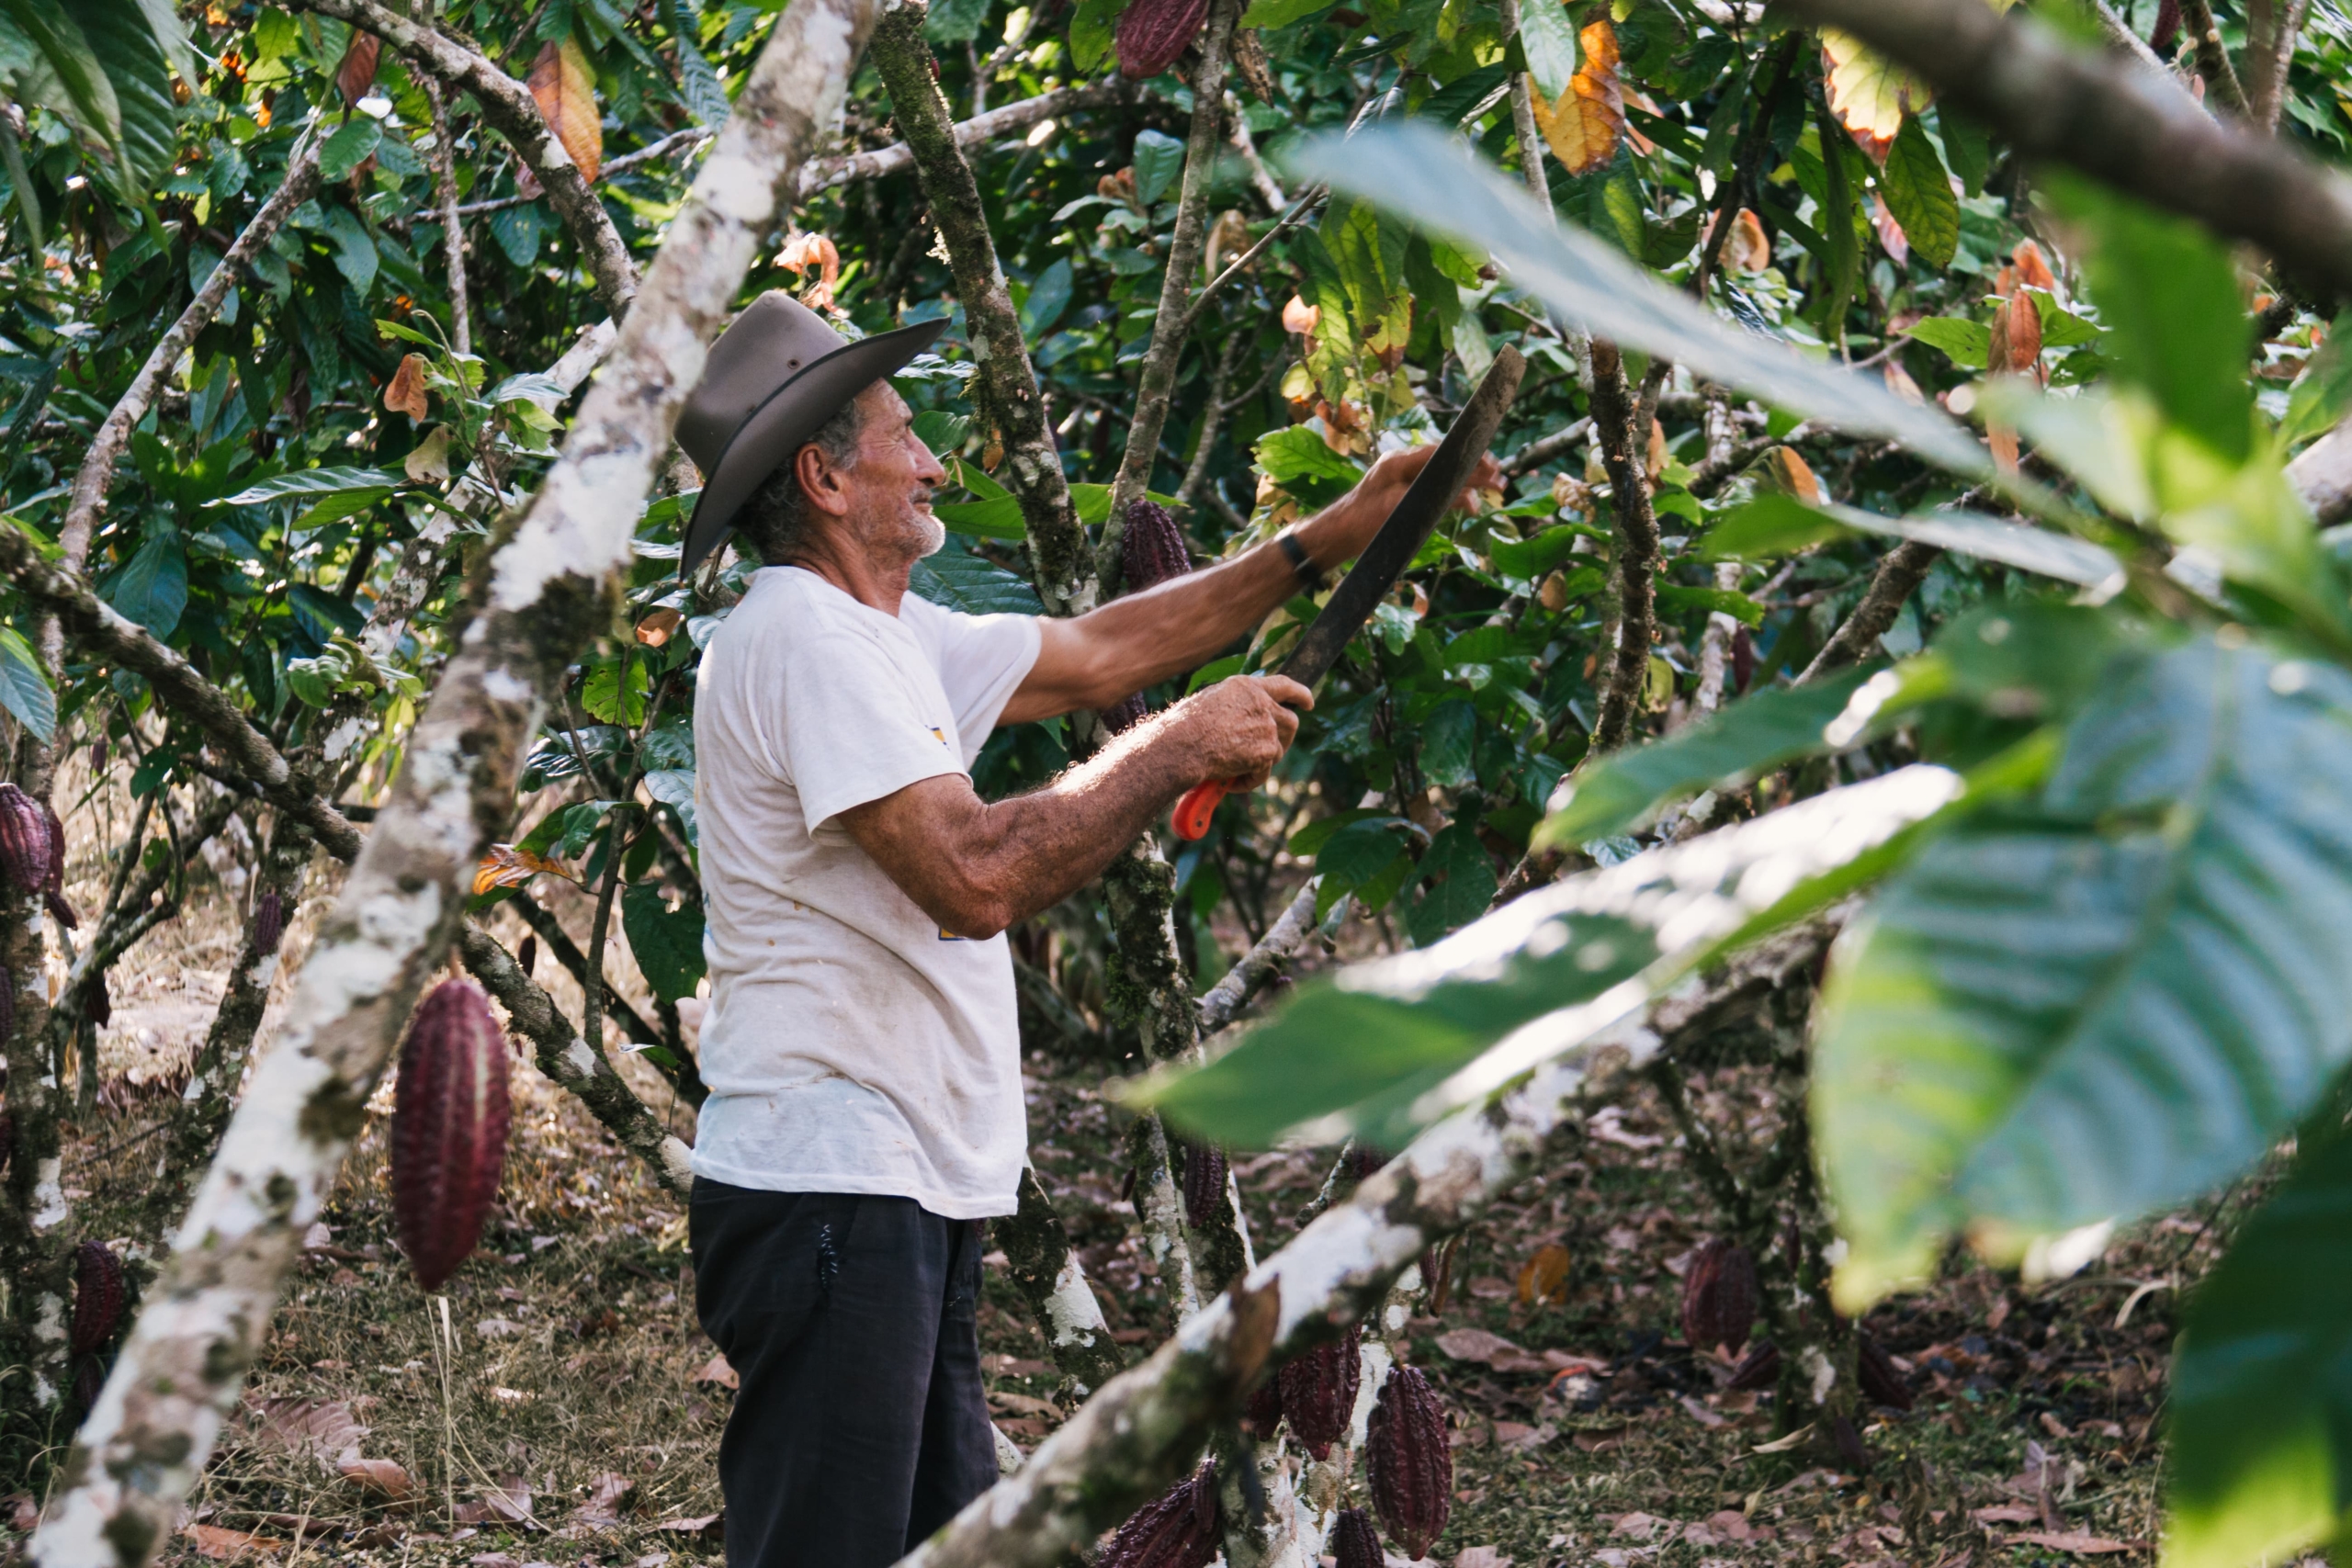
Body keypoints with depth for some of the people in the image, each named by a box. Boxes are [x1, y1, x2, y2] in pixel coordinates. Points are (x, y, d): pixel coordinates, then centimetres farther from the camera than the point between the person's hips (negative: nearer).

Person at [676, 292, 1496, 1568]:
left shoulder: (874, 633, 16)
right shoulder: (804, 638, -16)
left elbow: (1096, 653, 24)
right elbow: (976, 877, -25)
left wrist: (1330, 540, 22)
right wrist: (1183, 747, -14)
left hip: (899, 1198, 11)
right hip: (829, 1189, -11)